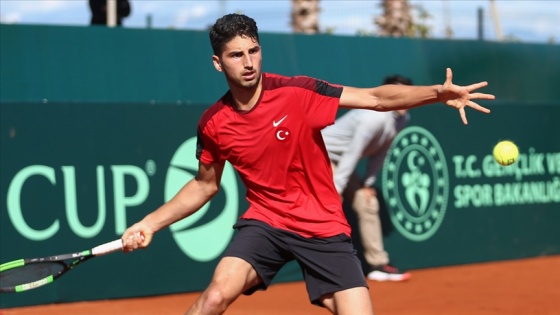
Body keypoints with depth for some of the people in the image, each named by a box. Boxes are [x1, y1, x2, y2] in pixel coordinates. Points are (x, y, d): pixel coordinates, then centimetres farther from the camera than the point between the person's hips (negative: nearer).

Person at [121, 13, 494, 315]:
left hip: (324, 228, -1)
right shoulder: (213, 124, -4)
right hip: (264, 221, 1)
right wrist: (151, 223, 6)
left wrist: (437, 92, -29)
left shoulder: (296, 92, -14)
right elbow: (204, 186, 13)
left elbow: (377, 98, -15)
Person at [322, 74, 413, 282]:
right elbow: (351, 155, -31)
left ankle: (378, 265, 16)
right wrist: (335, 190, -30)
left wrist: (368, 183, 0)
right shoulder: (375, 118, -31)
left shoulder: (402, 119, -4)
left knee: (368, 204, 9)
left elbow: (379, 153, 5)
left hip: (342, 160, 10)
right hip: (322, 154, -10)